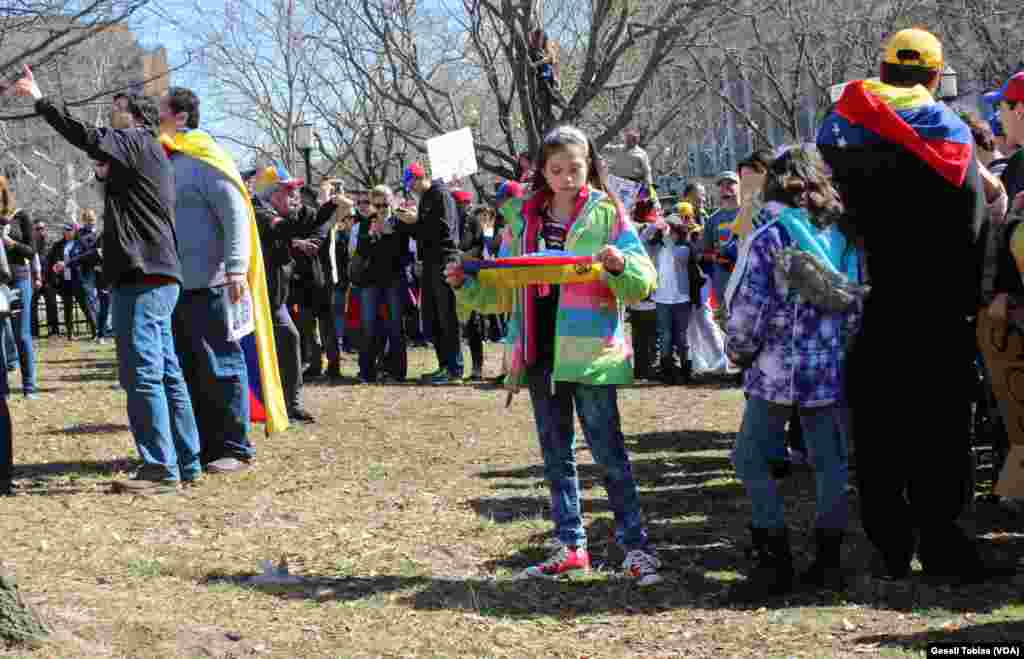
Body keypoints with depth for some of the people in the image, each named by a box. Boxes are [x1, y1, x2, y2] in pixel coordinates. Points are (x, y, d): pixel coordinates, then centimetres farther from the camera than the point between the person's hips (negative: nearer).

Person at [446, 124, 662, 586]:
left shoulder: (607, 213, -2)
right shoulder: (523, 217, 9)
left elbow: (644, 283, -6)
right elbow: (501, 288, 15)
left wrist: (620, 266, -26)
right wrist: (467, 284, -2)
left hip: (590, 351, -5)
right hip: (539, 352, 5)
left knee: (608, 449, -3)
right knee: (556, 454, 11)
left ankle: (636, 547, 3)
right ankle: (571, 547, 20)